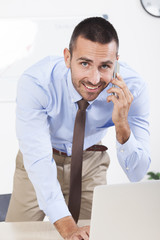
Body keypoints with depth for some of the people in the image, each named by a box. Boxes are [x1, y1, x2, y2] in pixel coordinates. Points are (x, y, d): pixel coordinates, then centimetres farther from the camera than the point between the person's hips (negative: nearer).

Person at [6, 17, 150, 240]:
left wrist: (122, 125, -45)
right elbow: (38, 160, -37)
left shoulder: (132, 89, -29)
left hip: (91, 162, 1)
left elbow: (137, 173, -26)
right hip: (39, 166, -1)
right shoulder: (34, 83, -35)